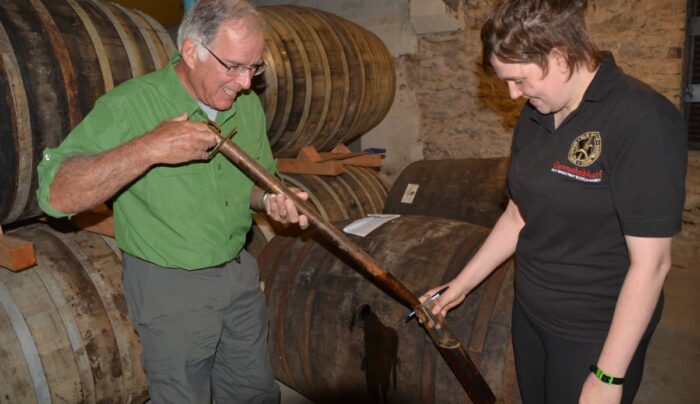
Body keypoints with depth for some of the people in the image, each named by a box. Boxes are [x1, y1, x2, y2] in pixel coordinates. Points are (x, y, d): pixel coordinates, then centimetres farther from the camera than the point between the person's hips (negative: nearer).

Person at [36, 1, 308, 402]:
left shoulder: (247, 104, -1)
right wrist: (148, 149, -38)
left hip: (240, 274, 6)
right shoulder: (129, 105, -19)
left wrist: (270, 198, -12)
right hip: (171, 287, -5)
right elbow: (57, 195, -27)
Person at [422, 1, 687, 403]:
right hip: (530, 312, 7)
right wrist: (461, 284, 8)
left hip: (595, 335, -6)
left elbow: (651, 262, -21)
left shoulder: (641, 119, -21)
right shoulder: (535, 115, 2)